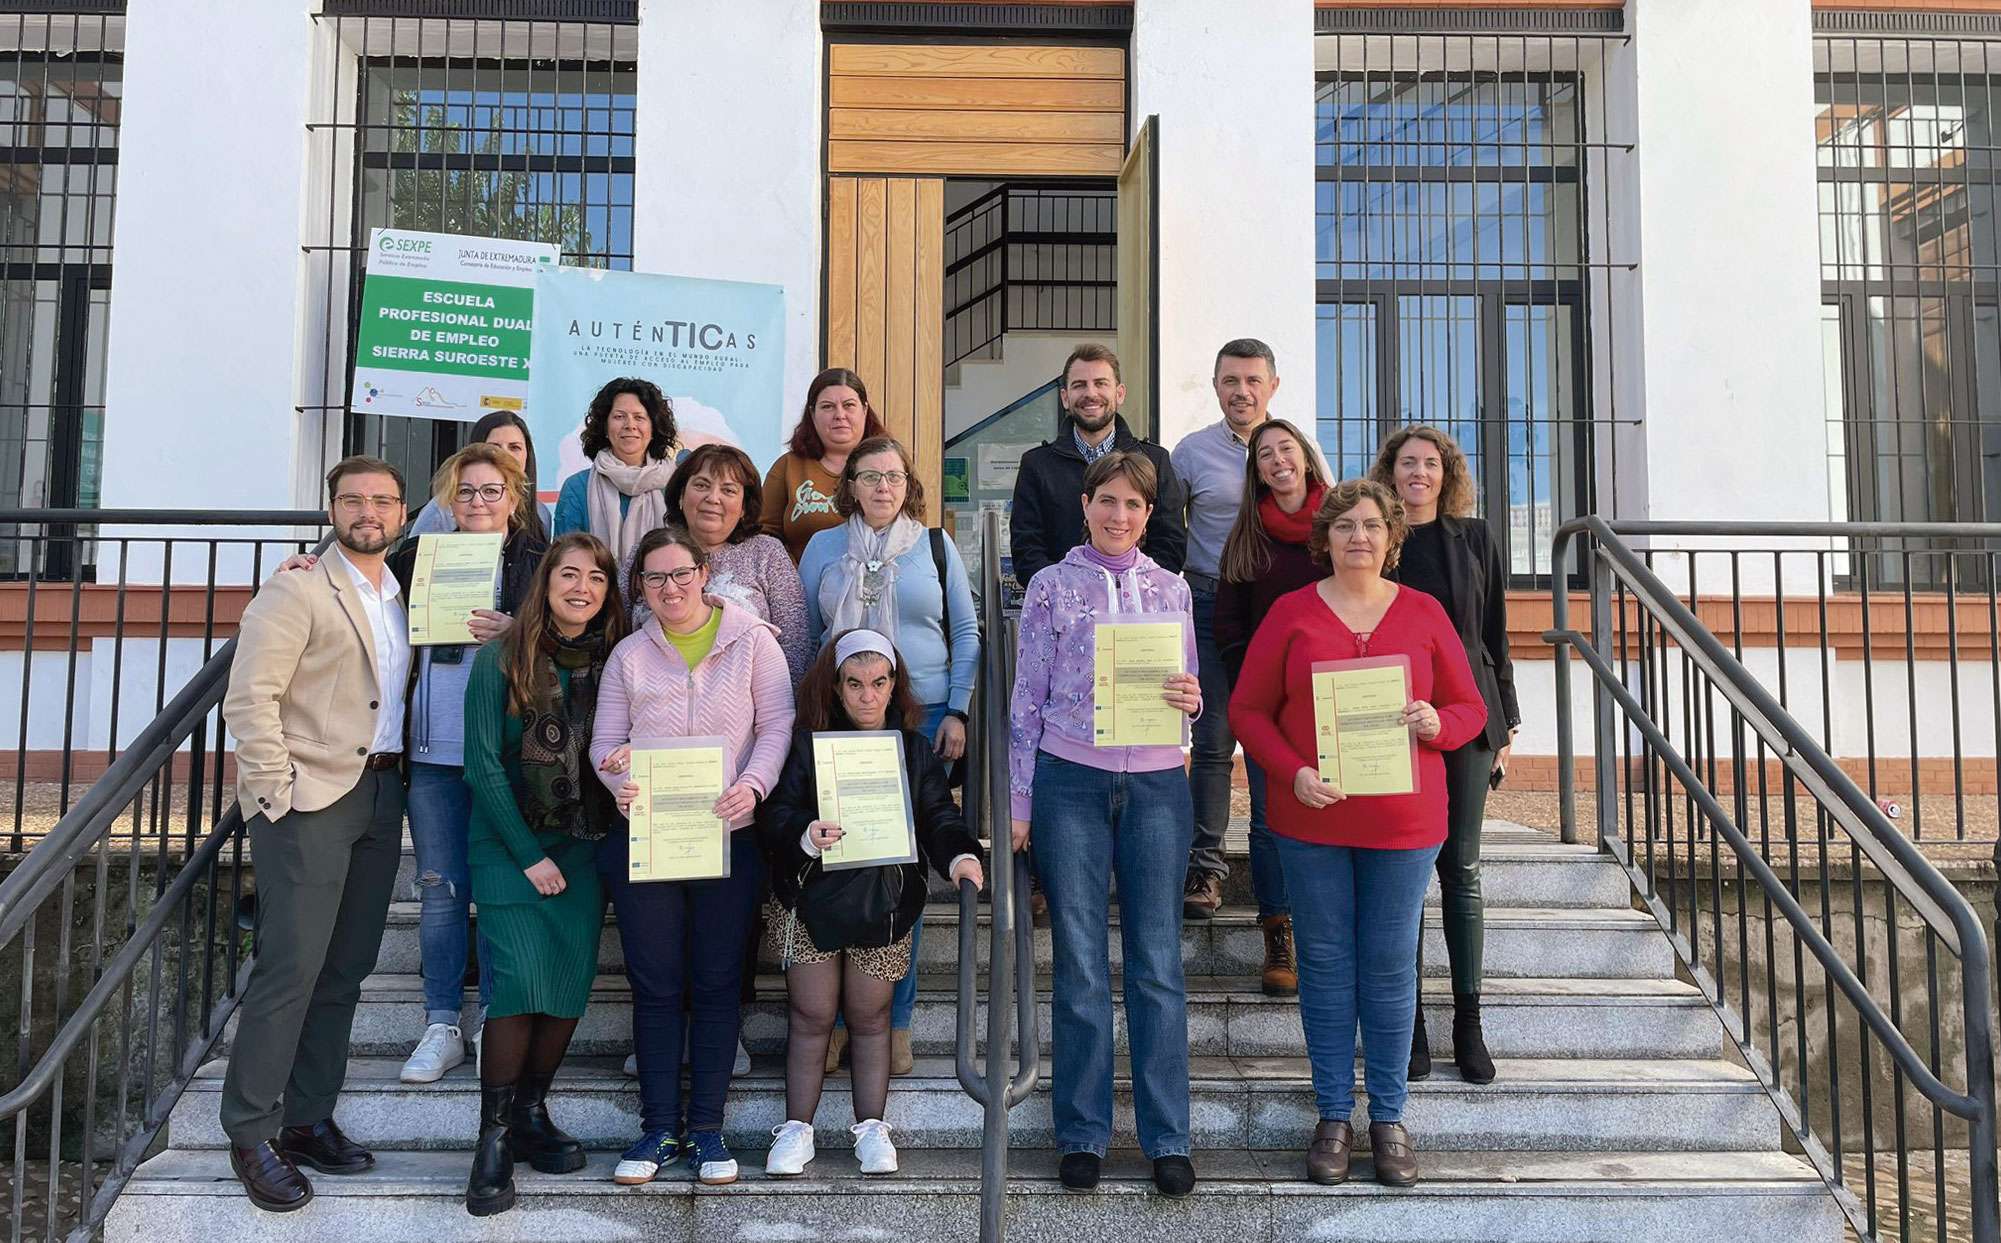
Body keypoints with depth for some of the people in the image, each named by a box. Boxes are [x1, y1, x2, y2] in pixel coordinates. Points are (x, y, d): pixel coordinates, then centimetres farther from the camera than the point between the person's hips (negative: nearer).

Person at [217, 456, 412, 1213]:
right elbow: (248, 699, -13)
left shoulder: (400, 597, 15)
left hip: (380, 795, 7)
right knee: (291, 967, -7)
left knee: (345, 970, 10)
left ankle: (308, 1120, 19)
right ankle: (251, 1136, 3)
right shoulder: (297, 591, -6)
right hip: (310, 799, -7)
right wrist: (278, 793, -16)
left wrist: (395, 770, 8)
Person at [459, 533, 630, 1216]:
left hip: (585, 848, 4)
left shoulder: (613, 661, 6)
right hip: (510, 845, -4)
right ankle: (494, 1136, 0)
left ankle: (530, 1113, 20)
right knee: (521, 982, -13)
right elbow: (484, 763, -8)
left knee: (571, 986, 1)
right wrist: (529, 855, -10)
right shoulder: (502, 659, -5)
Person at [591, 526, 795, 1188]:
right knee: (655, 985, 4)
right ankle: (659, 1127, 14)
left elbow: (777, 723, -1)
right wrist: (619, 780, -14)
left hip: (727, 836, -1)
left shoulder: (751, 639, 3)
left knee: (717, 983, 4)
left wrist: (752, 785, -17)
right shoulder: (628, 655, 10)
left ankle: (707, 1127, 14)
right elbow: (605, 741, 8)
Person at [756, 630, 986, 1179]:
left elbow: (938, 815, 1)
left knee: (869, 1017, 7)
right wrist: (805, 836, -27)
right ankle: (796, 1128, 16)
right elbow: (775, 814, -7)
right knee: (811, 1015, 3)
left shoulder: (914, 748, 6)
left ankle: (871, 1128, 20)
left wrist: (959, 855, -19)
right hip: (810, 897, -1)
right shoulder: (806, 742, -1)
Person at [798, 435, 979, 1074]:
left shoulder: (935, 546, 7)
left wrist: (957, 711, 1)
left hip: (922, 718, 0)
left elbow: (966, 633, 9)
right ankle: (835, 1015, 10)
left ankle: (893, 1020, 13)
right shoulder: (824, 547, 9)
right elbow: (802, 636, 12)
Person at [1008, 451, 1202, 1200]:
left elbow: (1189, 691, 15)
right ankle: (1081, 1136, 14)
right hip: (1071, 781, -1)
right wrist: (1018, 802, 1)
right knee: (1079, 966, 3)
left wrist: (1190, 700, -9)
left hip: (1156, 785, 2)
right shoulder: (1052, 586, 4)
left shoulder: (1172, 590, 11)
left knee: (1158, 962, 2)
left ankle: (1167, 1139, 10)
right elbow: (1027, 699, 5)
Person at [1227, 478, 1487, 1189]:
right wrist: (1294, 772, -13)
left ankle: (1389, 1118, 19)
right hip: (1311, 819, 0)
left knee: (1391, 966, 6)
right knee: (1325, 964, 7)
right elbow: (1247, 709, 1)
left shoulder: (1424, 613, 6)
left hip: (1402, 821, 1)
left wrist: (1438, 723, -13)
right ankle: (1333, 1117, 19)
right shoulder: (1291, 613, 3)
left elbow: (1470, 708, 9)